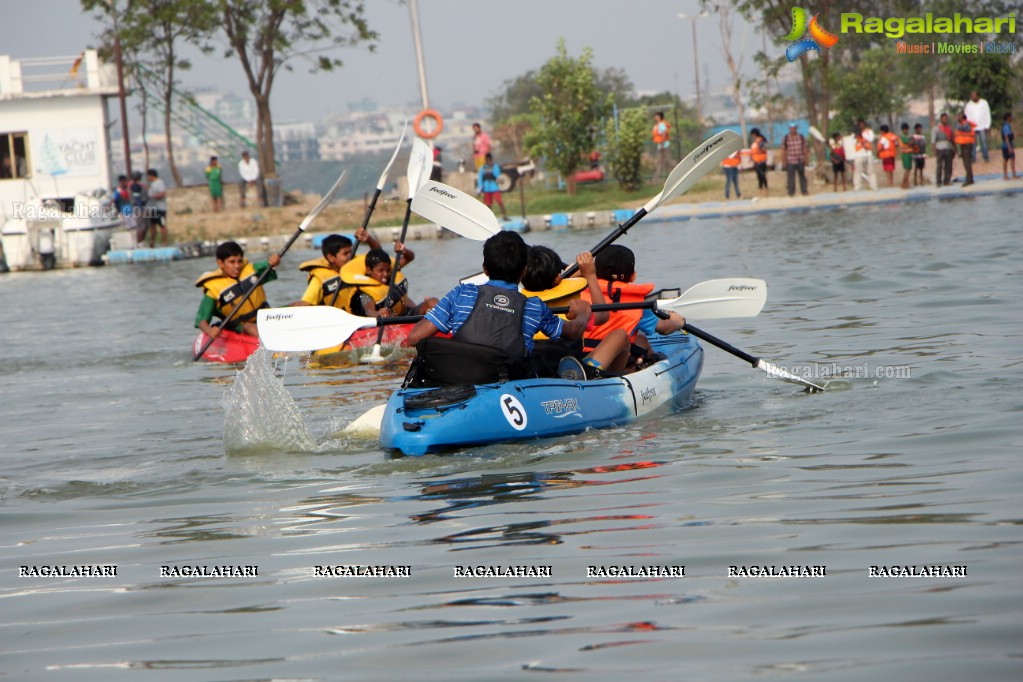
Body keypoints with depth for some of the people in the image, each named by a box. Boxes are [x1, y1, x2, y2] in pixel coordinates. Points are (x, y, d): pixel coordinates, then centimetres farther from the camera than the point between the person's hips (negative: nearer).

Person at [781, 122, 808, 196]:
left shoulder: (801, 137, 3)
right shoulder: (786, 139, -3)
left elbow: (804, 148, 8)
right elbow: (783, 150, -1)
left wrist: (805, 158, 4)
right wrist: (784, 161, -4)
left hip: (800, 161, 2)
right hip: (790, 161, -2)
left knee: (802, 176, 8)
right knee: (791, 177, -2)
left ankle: (804, 191, 16)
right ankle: (791, 192, 5)